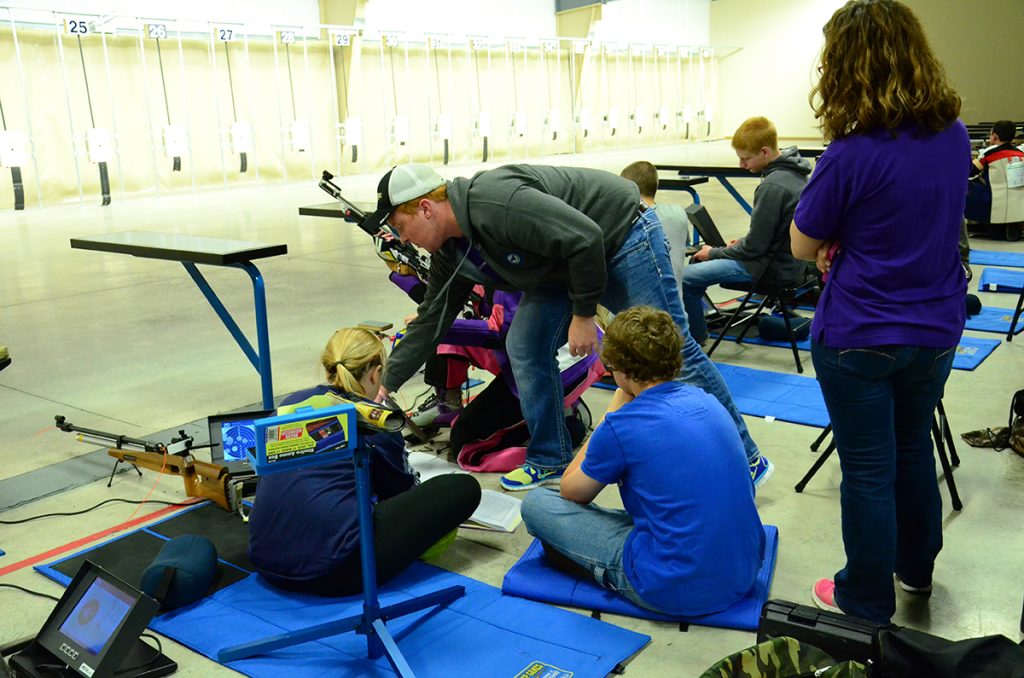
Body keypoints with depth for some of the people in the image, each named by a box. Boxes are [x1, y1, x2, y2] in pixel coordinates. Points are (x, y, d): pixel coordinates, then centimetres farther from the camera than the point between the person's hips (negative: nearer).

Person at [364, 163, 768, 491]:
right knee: (524, 349, 1)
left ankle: (744, 460, 8)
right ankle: (551, 462, 16)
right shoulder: (450, 253, -2)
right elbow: (430, 321, 8)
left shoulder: (496, 204, -32)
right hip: (564, 266, 9)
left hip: (623, 236, -9)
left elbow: (586, 239, -31)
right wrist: (386, 383, 9)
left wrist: (583, 314, -21)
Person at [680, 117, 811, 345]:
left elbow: (755, 247, -20)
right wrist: (743, 242, 10)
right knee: (698, 260, 22)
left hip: (772, 267, -11)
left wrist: (713, 253, -7)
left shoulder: (772, 187, -26)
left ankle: (696, 337, 3)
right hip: (786, 259, 11)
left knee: (685, 277, -17)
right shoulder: (792, 171, 4)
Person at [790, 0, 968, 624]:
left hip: (859, 338, -6)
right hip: (936, 330, 7)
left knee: (868, 470, 7)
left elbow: (803, 246, -10)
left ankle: (868, 604, 24)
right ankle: (916, 567, 44)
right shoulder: (954, 136, 0)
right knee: (914, 447, 24)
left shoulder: (853, 154, -21)